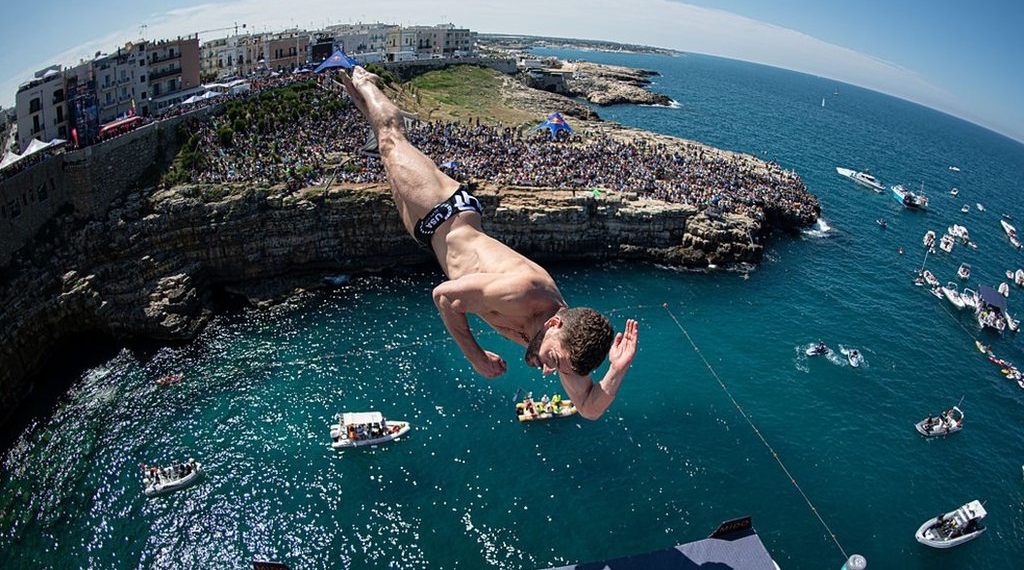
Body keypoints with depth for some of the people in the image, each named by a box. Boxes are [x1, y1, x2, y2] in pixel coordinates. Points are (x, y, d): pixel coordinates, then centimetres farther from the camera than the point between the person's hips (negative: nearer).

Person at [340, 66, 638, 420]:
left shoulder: (569, 338, -23)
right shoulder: (523, 290, -43)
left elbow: (590, 409, -17)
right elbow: (446, 294, -31)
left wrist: (618, 372, -35)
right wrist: (475, 356, -28)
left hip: (462, 218, 5)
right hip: (445, 215, -5)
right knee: (391, 136, 21)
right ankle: (363, 82, 47)